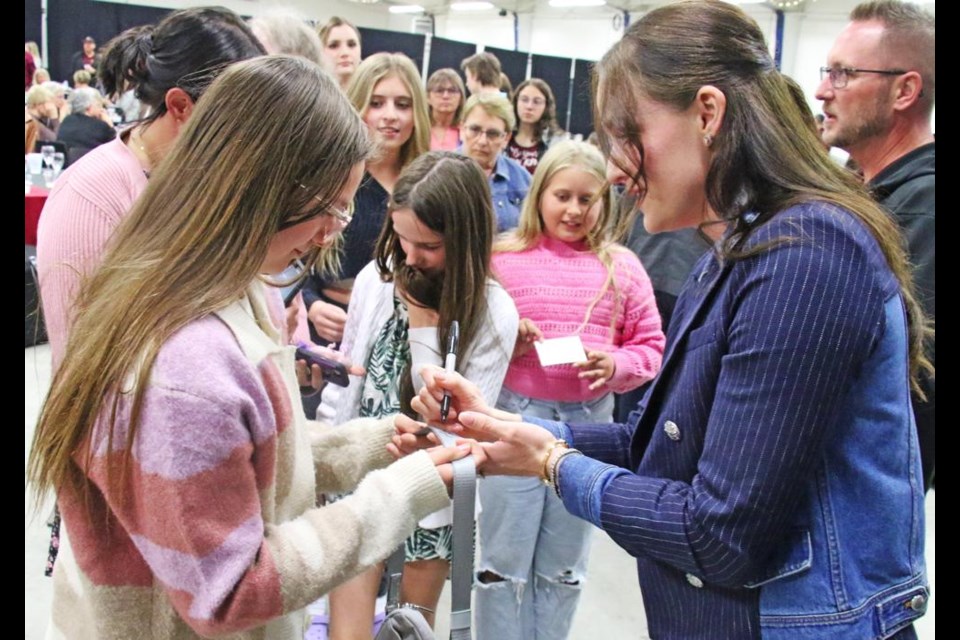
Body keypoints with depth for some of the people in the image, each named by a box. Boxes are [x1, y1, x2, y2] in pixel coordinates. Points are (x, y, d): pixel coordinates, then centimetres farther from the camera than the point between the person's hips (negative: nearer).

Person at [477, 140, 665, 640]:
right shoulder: (503, 257, -2)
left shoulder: (622, 266, 3)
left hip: (589, 424, 2)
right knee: (503, 561, 7)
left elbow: (651, 346, 4)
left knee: (564, 567, 16)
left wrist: (615, 365, -14)